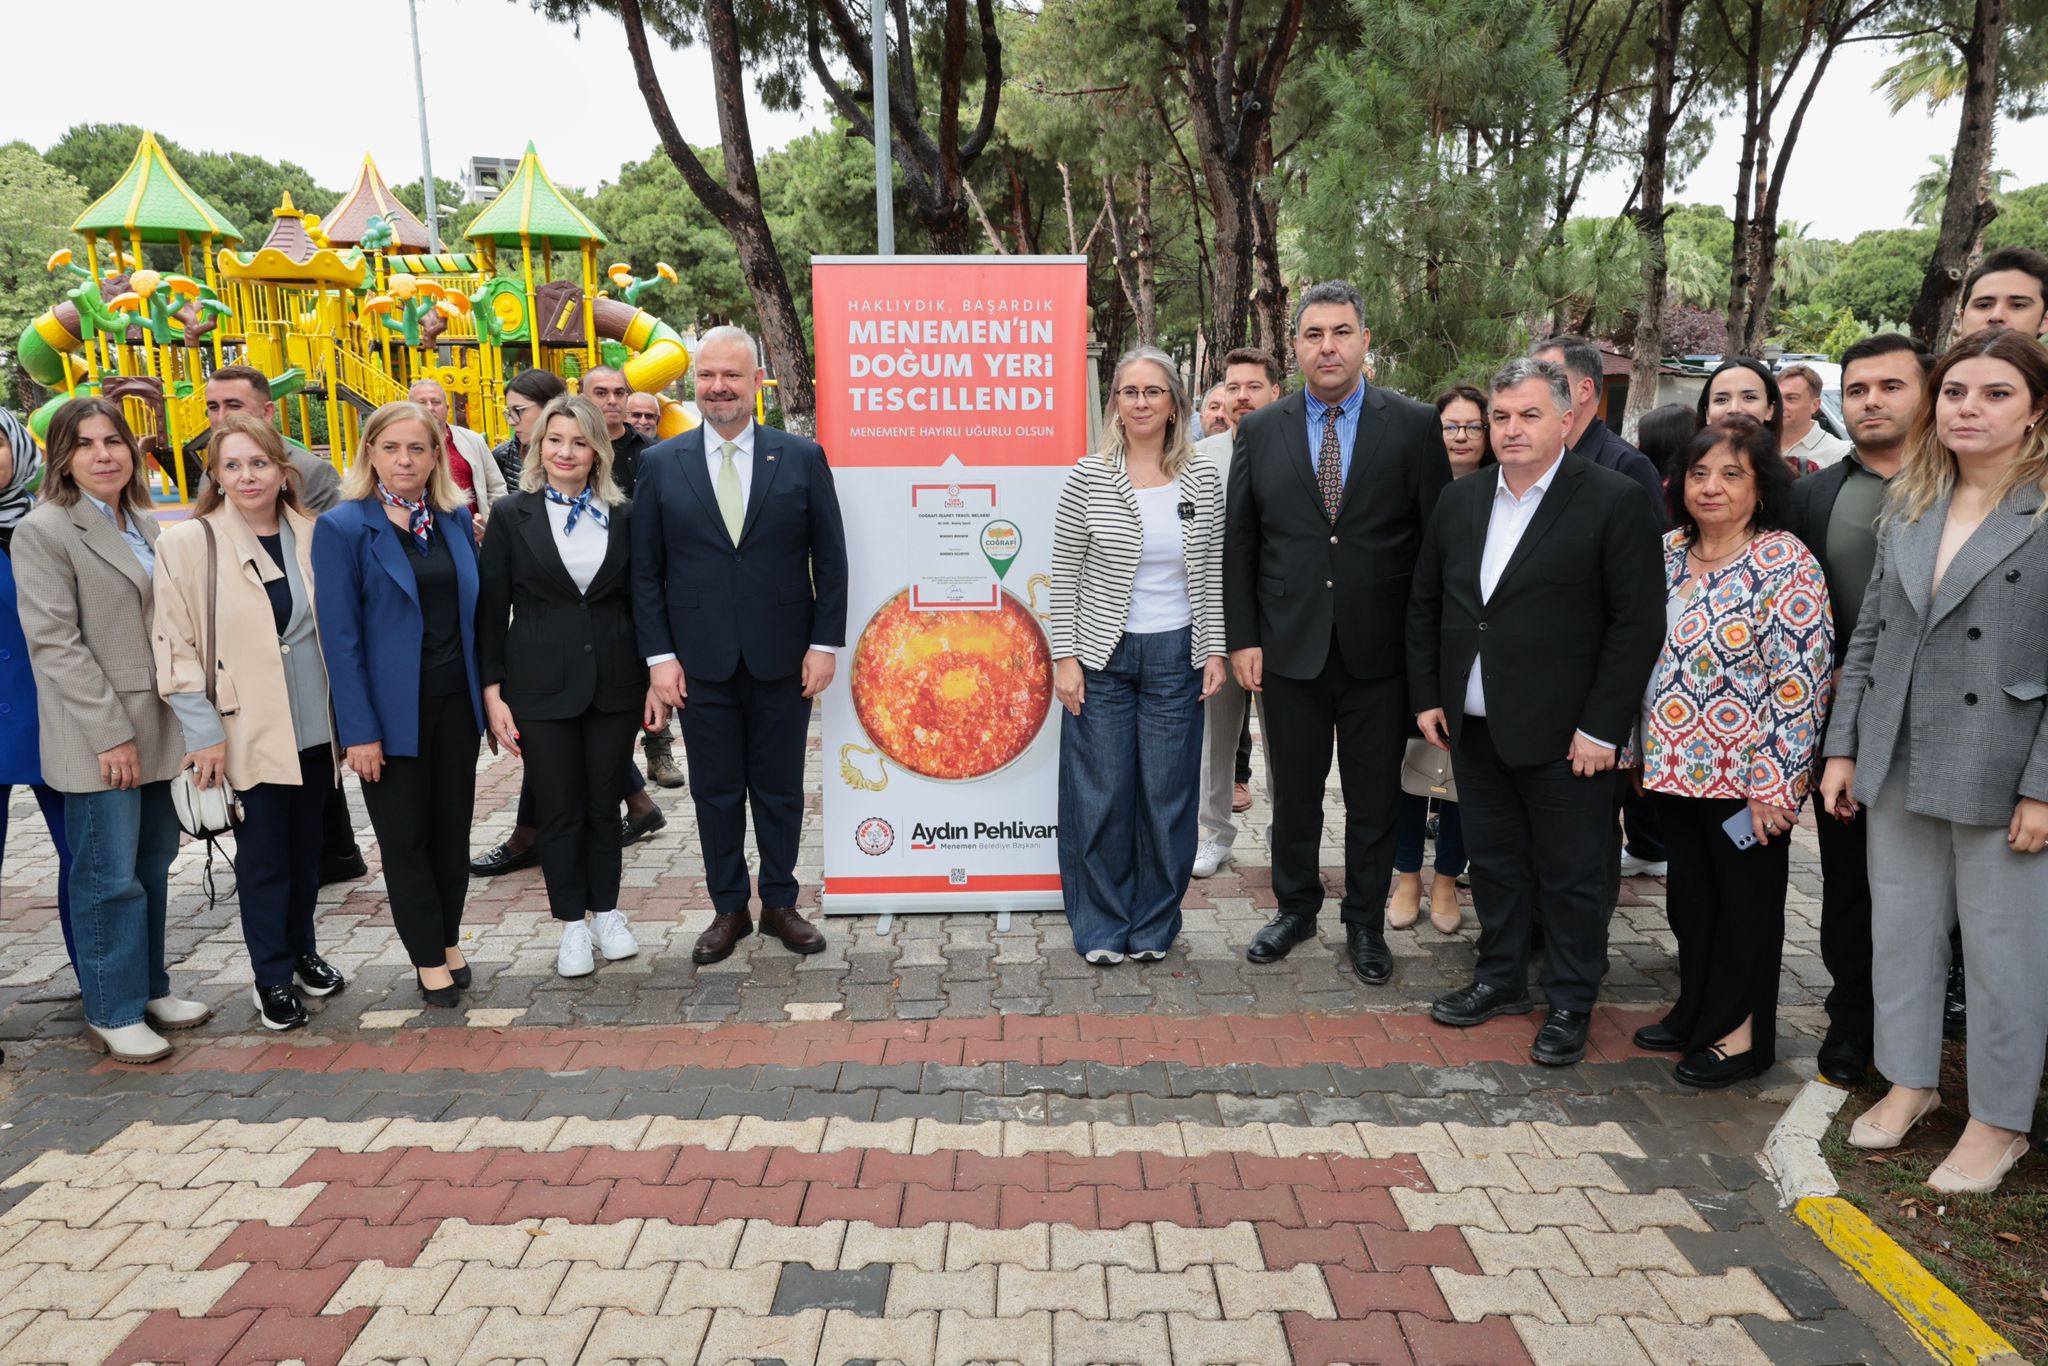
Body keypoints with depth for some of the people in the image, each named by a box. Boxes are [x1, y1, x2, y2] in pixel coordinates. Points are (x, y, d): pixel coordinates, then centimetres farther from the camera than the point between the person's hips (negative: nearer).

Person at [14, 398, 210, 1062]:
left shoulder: (145, 524, 12)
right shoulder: (42, 530, -9)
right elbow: (54, 642, -14)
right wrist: (111, 733, -17)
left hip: (159, 728, 7)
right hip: (97, 739, -6)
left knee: (154, 865, 14)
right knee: (110, 877, -1)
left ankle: (149, 987, 27)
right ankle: (112, 1013, 11)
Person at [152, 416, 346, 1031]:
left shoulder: (310, 536, 3)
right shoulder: (188, 543, -7)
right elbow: (176, 646, -7)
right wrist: (203, 731, -12)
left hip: (314, 726, 4)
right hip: (247, 733, -4)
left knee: (306, 847, 16)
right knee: (263, 857, 5)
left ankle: (301, 948, 35)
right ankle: (273, 975, 20)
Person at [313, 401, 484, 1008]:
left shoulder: (456, 518, 4)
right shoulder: (343, 527, -9)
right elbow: (340, 636, -11)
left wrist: (488, 692, 5)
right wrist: (359, 731, -14)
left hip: (456, 703, 4)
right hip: (392, 710, -4)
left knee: (453, 829, 13)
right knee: (405, 840, 8)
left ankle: (448, 940, 31)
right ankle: (429, 958, 22)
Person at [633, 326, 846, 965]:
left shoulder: (803, 457, 0)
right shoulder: (661, 464, 2)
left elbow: (830, 561, 1)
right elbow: (646, 571, 3)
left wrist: (824, 644, -5)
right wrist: (659, 655, -4)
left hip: (783, 659, -1)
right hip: (701, 662, 1)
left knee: (780, 787, 10)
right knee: (715, 790, 10)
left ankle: (781, 902, 26)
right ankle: (729, 909, 25)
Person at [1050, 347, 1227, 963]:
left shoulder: (1204, 478, 1)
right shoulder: (1088, 476, -4)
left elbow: (1213, 572, 7)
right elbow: (1064, 573, -2)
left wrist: (1215, 649, 2)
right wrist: (1064, 656, -6)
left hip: (1175, 657, 2)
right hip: (1102, 657, -1)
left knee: (1167, 795, 7)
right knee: (1100, 796, 5)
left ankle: (1154, 924, 25)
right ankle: (1101, 926, 22)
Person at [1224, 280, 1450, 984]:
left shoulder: (1413, 425, -2)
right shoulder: (1260, 430, 3)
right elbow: (1237, 541, 5)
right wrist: (1242, 637, -1)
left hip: (1379, 651, -1)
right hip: (1288, 649, 1)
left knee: (1374, 796, 11)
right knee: (1293, 792, 14)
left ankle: (1366, 922, 29)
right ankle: (1295, 907, 34)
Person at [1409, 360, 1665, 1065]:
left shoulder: (1614, 500, -9)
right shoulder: (1460, 499, 7)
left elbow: (1636, 622, -12)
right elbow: (1425, 603, 14)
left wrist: (1600, 728, -14)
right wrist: (1427, 695, 8)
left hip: (1563, 735, -5)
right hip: (1473, 726, 5)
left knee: (1571, 875, 7)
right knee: (1495, 861, 17)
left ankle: (1570, 1004, 23)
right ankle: (1501, 978, 33)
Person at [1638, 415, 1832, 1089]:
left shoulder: (1785, 564, -14)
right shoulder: (1669, 552, 5)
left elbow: (1801, 680, -17)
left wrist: (1774, 781, -19)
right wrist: (1640, 746, 12)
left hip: (1745, 775, -6)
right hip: (1674, 764, 6)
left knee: (1746, 901, 9)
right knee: (1689, 893, 17)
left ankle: (1744, 1032, 24)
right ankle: (1696, 1012, 34)